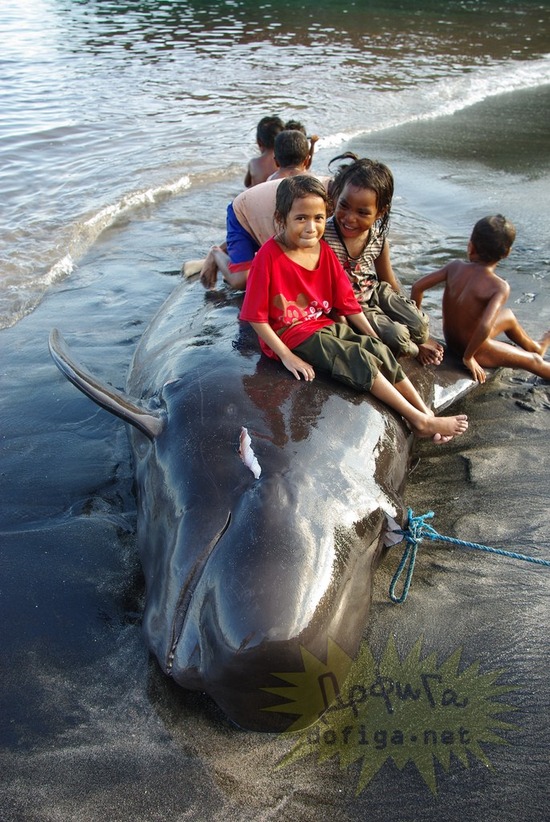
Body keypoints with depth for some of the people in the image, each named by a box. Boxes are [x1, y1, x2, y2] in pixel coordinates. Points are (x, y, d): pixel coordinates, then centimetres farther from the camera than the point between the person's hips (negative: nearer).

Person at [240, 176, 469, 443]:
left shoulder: (324, 251, 2)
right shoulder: (269, 256, -19)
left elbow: (346, 300, 8)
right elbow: (256, 316, -17)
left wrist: (374, 337, 5)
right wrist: (287, 356, -18)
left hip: (324, 324, 7)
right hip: (290, 334, -7)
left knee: (380, 350, -7)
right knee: (360, 360, -18)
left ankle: (427, 413, -4)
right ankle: (419, 420, -11)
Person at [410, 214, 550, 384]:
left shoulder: (455, 266, -12)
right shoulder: (500, 287, -26)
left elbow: (418, 287, -12)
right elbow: (485, 326, -38)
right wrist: (468, 357, -22)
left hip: (451, 341, 7)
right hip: (476, 349, -7)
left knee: (508, 315, 31)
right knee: (533, 361, 18)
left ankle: (534, 347, 59)